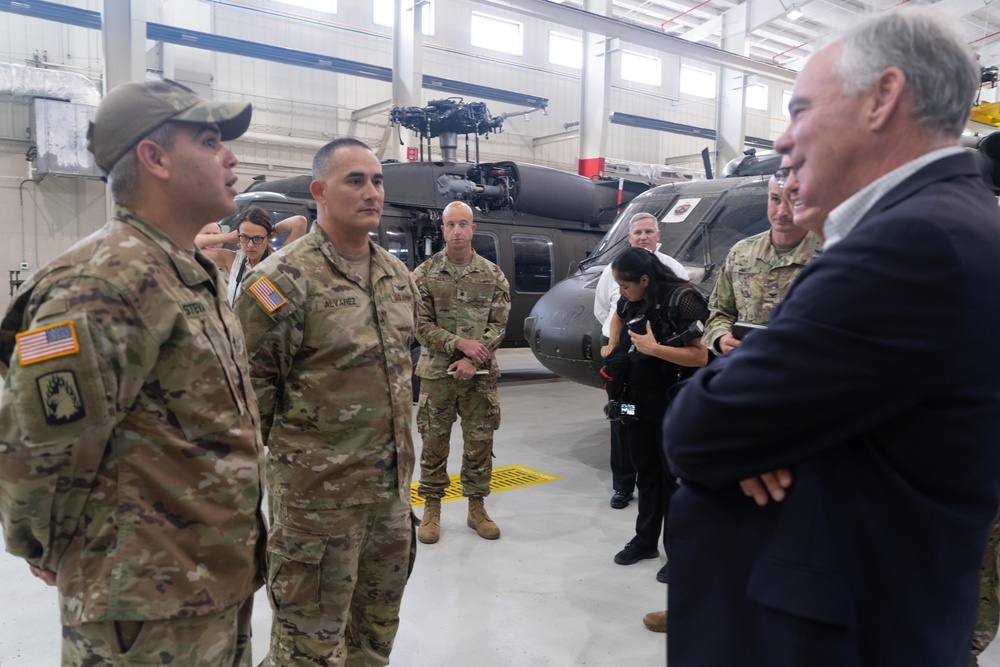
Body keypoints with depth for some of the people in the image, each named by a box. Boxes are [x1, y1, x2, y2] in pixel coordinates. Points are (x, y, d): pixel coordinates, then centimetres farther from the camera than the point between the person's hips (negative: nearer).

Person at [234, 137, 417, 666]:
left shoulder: (396, 274, 8)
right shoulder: (284, 278, -16)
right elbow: (250, 384, -14)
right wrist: (290, 447, -5)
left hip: (392, 483, 7)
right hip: (318, 489, -6)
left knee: (378, 622, 22)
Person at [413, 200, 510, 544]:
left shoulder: (493, 275, 3)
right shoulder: (424, 274, 0)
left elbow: (498, 325, 0)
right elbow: (421, 325, -5)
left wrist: (473, 360, -13)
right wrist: (460, 343, -16)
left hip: (481, 375, 1)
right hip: (437, 373, -1)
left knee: (480, 441, 8)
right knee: (434, 442, 7)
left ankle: (476, 508, 23)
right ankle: (432, 508, 21)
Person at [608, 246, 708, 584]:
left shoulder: (682, 300, -18)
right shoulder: (631, 302, 3)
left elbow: (700, 356, -23)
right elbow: (619, 317, 28)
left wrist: (653, 348, -26)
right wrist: (615, 350, 15)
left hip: (671, 405, -7)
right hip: (636, 402, 7)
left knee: (673, 478, 4)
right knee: (645, 474, 17)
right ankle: (645, 540, 31)